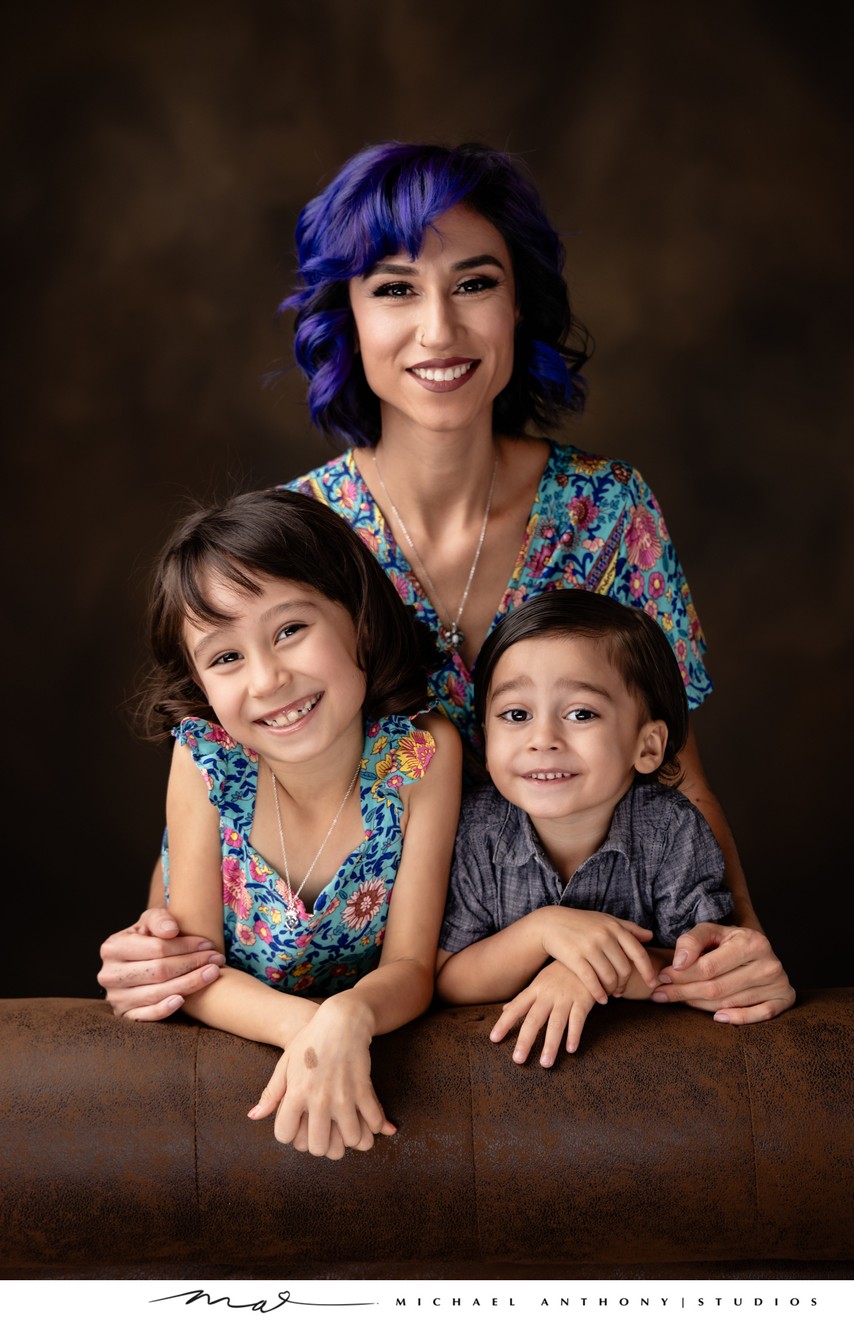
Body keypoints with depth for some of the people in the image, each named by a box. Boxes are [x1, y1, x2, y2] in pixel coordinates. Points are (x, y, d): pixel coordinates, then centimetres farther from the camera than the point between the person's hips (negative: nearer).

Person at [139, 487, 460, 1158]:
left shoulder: (422, 754, -16)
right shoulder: (206, 757, -15)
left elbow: (411, 968, -14)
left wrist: (348, 1017, -36)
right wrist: (300, 1023, -33)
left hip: (372, 1047, 0)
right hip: (235, 1047, 0)